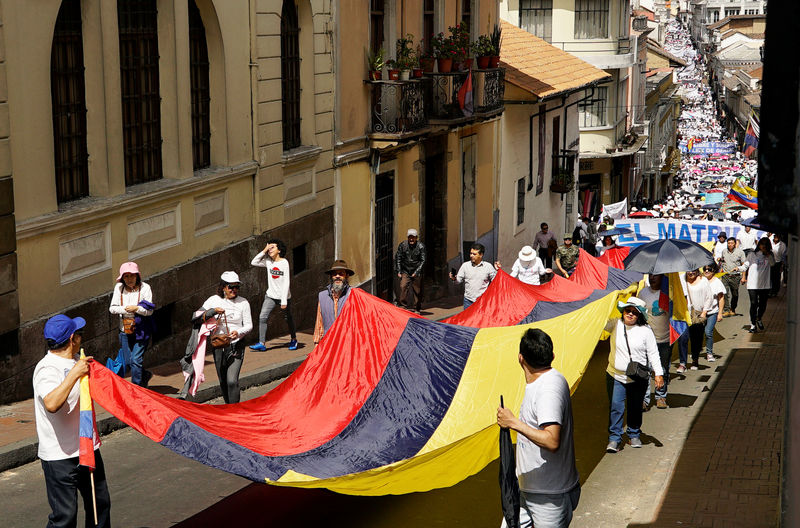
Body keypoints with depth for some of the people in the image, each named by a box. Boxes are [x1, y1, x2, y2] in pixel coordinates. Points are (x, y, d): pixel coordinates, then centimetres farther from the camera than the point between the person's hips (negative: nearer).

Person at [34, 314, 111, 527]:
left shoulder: (77, 361, 10)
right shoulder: (47, 369, -18)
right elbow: (52, 404, -39)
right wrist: (75, 373, -32)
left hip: (87, 449, 9)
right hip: (59, 456, -9)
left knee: (100, 503, 17)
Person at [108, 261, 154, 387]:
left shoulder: (145, 287, -8)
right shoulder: (119, 287, 0)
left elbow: (150, 311, -9)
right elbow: (112, 308, 0)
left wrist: (137, 308, -25)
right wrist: (125, 309, -17)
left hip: (141, 329, -4)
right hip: (125, 329, 4)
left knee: (136, 359, -11)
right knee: (128, 360, 9)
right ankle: (145, 375, 37)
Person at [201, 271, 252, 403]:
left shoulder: (243, 303, -2)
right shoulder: (214, 300, 0)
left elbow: (249, 325, 1)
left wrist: (238, 332, -20)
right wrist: (213, 311, -17)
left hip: (236, 346, -2)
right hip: (219, 345, 2)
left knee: (232, 381, -15)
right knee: (223, 382, 11)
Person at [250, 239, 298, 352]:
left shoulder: (284, 262, -13)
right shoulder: (268, 262, 2)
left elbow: (286, 283, -15)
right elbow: (253, 262, 4)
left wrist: (284, 301, -18)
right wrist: (264, 251, -4)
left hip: (283, 297, -4)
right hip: (270, 296, 4)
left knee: (288, 319, 12)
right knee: (262, 317, -11)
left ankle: (293, 339, 34)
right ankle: (262, 343, -11)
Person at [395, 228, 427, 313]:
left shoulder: (421, 246, -7)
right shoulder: (402, 245, -2)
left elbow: (423, 261, -5)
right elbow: (398, 258, 6)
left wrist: (416, 272, -12)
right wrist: (398, 271, 0)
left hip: (417, 272, -1)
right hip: (405, 271, 1)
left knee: (417, 290, 3)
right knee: (403, 287, -17)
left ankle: (417, 309, 16)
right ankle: (403, 305, -11)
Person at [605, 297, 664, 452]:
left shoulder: (645, 331, -3)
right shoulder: (615, 325, 1)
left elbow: (653, 353, -1)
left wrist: (658, 373, -6)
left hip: (638, 379, 0)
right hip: (616, 376, 0)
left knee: (635, 408, 12)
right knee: (616, 407, -5)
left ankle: (634, 435, 29)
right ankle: (614, 438, 1)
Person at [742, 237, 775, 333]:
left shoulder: (769, 256, 10)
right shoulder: (752, 255, 7)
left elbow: (772, 263, -10)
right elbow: (746, 266, 13)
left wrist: (767, 253, -11)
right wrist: (744, 277, 8)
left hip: (765, 285, 2)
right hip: (752, 284, -2)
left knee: (763, 304, 10)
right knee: (754, 304, -10)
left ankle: (759, 319, 36)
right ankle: (753, 325, -5)